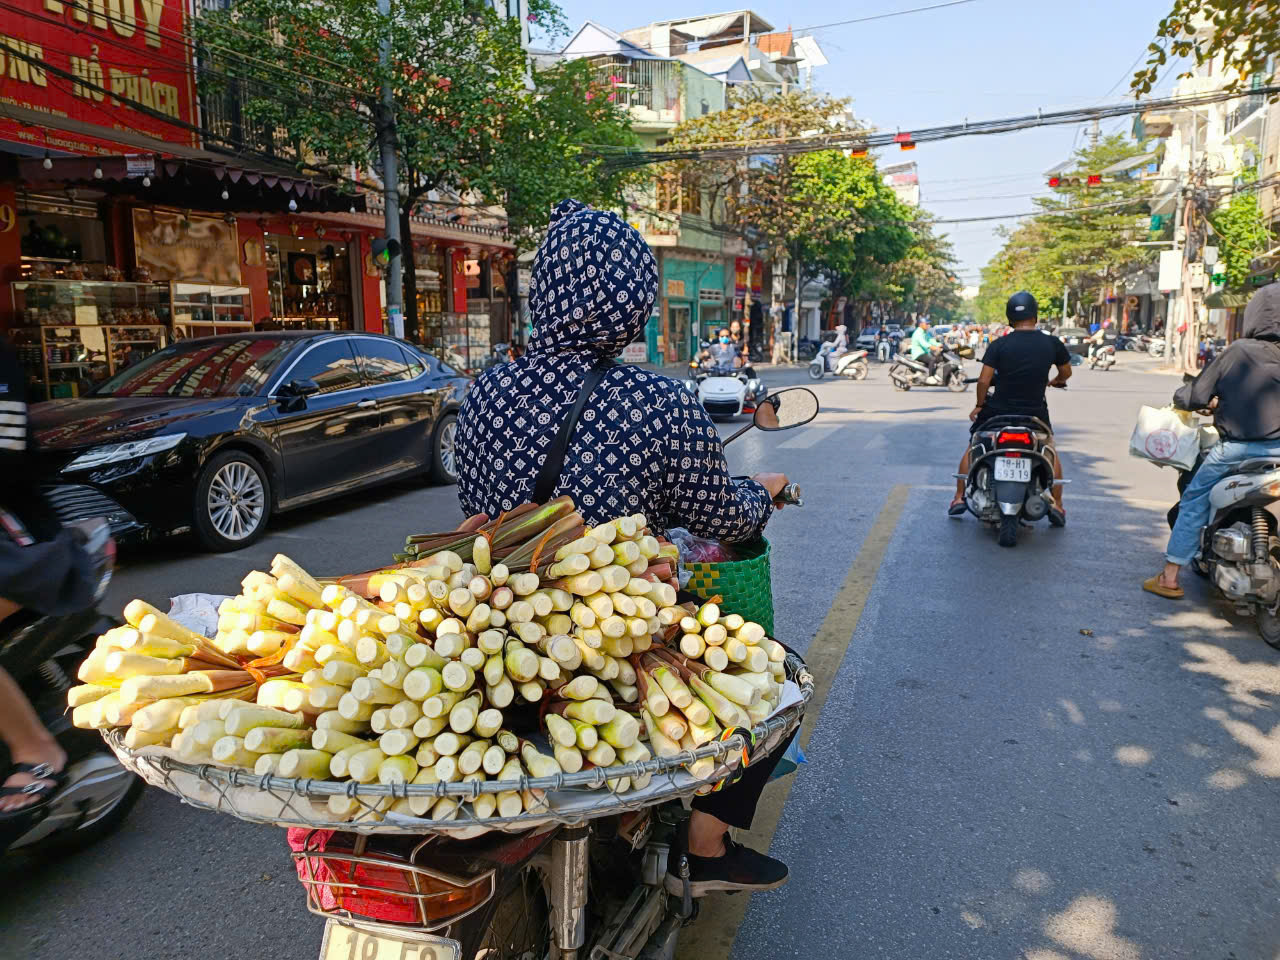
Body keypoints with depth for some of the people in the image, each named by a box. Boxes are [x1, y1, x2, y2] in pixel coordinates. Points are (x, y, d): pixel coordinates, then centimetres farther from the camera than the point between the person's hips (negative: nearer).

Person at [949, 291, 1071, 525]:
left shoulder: (999, 345, -11)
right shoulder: (1052, 344, -5)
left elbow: (984, 381, -13)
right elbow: (1066, 372, 11)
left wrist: (979, 405, 3)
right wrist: (1055, 381, 34)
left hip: (998, 410, -1)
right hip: (1035, 412, 1)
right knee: (1051, 453, 26)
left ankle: (959, 498, 18)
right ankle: (1057, 506, 21)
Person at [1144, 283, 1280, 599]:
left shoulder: (1238, 351, -6)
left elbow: (1195, 397, -3)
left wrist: (1181, 397, 18)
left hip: (1235, 449, -3)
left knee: (1193, 503, 10)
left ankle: (1170, 577, 9)